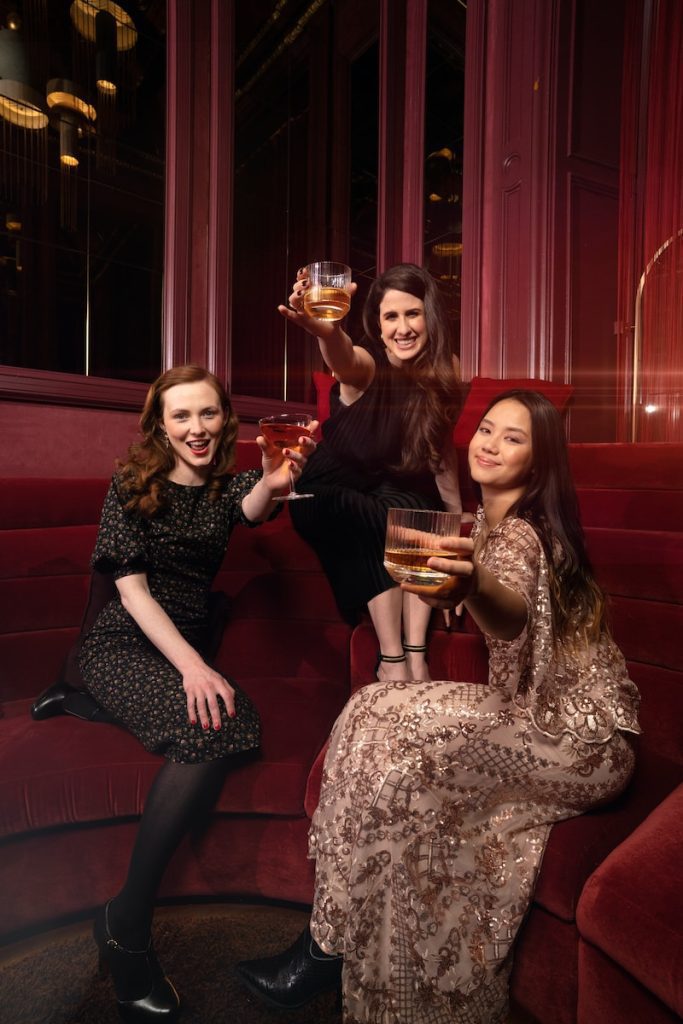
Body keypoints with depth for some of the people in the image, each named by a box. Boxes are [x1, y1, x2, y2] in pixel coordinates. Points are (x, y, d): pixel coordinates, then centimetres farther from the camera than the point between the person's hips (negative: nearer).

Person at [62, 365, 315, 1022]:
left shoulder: (229, 485, 8)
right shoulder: (131, 485, -1)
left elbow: (251, 510, -18)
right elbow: (132, 588, -9)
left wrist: (273, 485, -43)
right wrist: (191, 667, -22)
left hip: (186, 647, 4)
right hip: (121, 645, -3)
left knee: (228, 726, -29)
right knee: (209, 724, -31)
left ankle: (124, 912, -11)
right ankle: (126, 927, -13)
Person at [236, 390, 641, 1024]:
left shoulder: (521, 533, -20)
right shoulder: (488, 522, 6)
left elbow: (513, 612, -45)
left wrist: (474, 583, -64)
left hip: (580, 736, -8)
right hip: (538, 712, 8)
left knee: (401, 760, -21)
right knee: (374, 712, -4)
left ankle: (327, 950, 2)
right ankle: (328, 944, 7)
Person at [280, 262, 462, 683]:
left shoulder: (444, 371, -7)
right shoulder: (366, 367, -19)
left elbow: (442, 449, 2)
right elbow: (342, 358, -44)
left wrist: (456, 513, 1)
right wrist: (325, 329, -66)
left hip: (398, 490, 3)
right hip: (330, 494, -3)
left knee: (424, 518, -29)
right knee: (384, 521, -32)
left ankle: (416, 656, -21)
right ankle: (391, 660, -21)